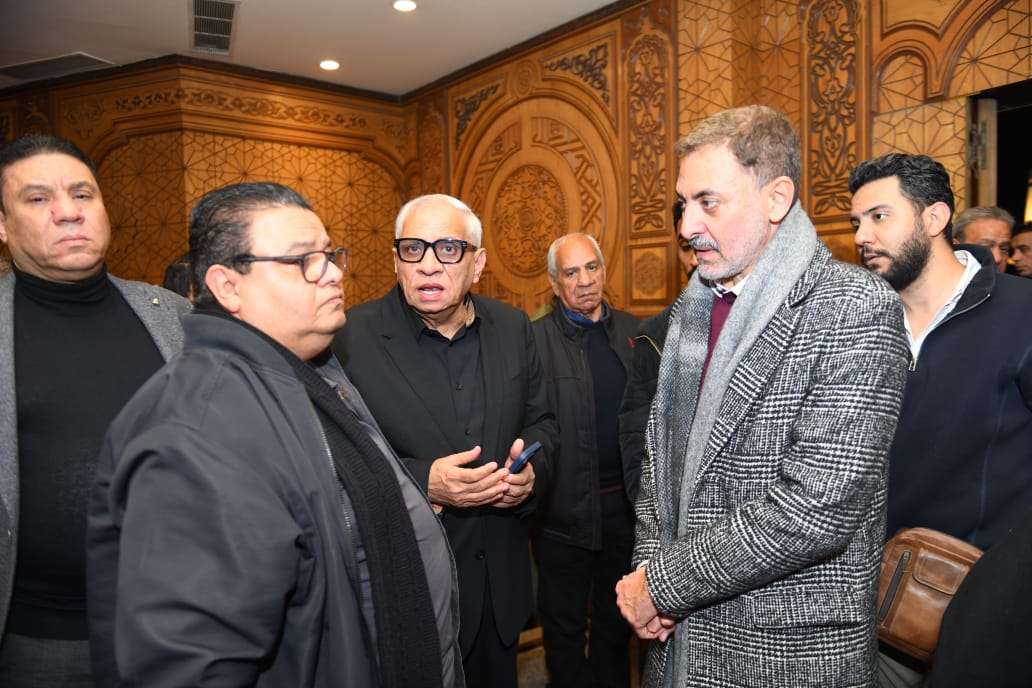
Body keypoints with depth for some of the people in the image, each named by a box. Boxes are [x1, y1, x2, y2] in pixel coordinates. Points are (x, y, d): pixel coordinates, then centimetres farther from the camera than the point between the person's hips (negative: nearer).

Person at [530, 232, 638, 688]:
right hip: (565, 509, -4)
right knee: (565, 627, 16)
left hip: (626, 504, 4)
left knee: (616, 620, 24)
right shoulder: (535, 339, -11)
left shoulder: (632, 331, 3)